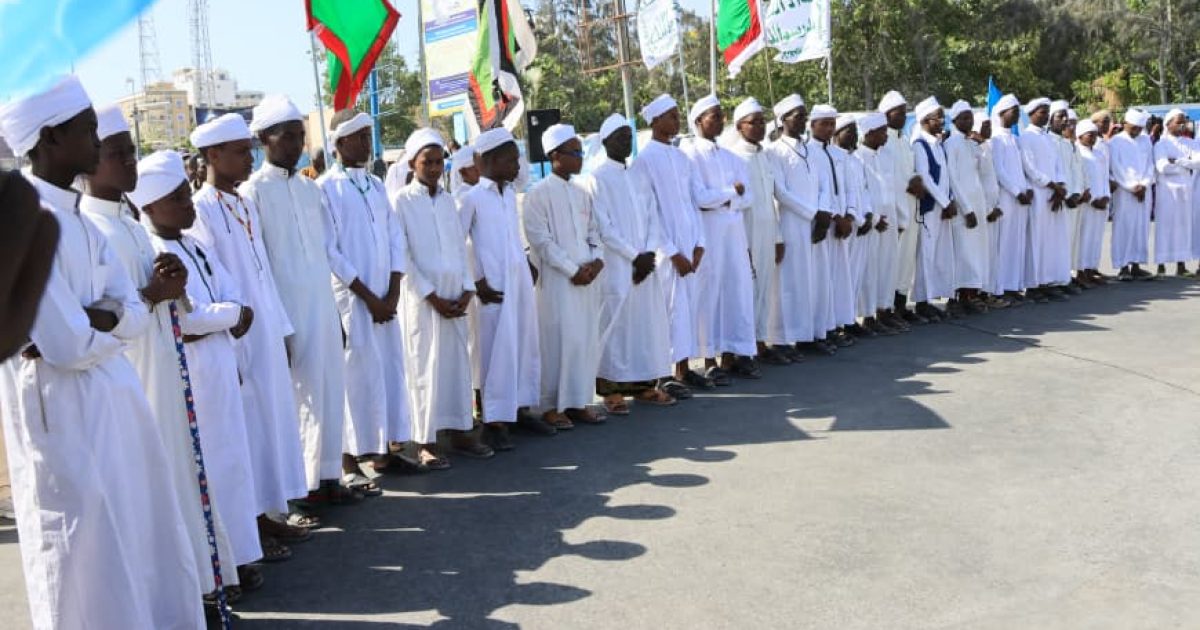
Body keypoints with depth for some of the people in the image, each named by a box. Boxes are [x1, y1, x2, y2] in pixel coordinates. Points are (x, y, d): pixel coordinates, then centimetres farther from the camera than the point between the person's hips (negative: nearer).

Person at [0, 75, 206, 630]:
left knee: (141, 542, 19)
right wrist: (113, 319, -4)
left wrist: (97, 319, -15)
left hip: (113, 398, 9)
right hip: (64, 412, -9)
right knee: (90, 564, 6)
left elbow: (135, 312, 5)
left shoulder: (76, 217, 10)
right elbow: (70, 345, -23)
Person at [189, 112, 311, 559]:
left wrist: (282, 331, 12)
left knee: (274, 420, 13)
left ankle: (265, 514, 26)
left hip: (266, 337, 8)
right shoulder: (201, 211, -12)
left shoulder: (246, 205, 11)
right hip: (235, 343, -8)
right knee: (246, 429, 1)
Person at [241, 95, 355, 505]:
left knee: (329, 392, 11)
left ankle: (326, 478, 23)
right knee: (296, 398, 0)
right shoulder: (253, 192, -7)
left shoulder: (310, 188, 13)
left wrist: (337, 312, 14)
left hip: (323, 307, 7)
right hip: (287, 313, -6)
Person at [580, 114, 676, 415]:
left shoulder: (639, 178, 15)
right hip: (616, 266, -6)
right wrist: (635, 256, -12)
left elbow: (652, 218, 10)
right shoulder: (596, 179, -4)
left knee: (649, 320, 7)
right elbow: (604, 228, -10)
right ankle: (612, 389, 4)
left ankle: (644, 384, 16)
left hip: (645, 264, 6)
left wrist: (650, 254, -5)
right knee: (616, 324, -3)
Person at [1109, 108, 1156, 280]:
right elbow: (1116, 168, -6)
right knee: (1123, 227, -5)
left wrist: (1144, 185, -6)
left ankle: (1136, 266, 6)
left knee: (1142, 227, 3)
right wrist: (1132, 187, -12)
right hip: (1124, 192, -4)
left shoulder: (1146, 143, 13)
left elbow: (1150, 166, 10)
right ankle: (1123, 267, -3)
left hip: (1144, 191, 4)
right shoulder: (1115, 142, 0)